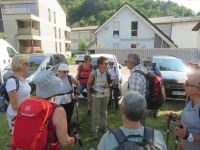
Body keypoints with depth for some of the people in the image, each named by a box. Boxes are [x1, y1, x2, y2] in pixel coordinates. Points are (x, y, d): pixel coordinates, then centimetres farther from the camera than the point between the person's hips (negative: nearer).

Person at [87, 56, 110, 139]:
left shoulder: (107, 73, -9)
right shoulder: (93, 73, -18)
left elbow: (110, 83, 6)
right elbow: (88, 84, -7)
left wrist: (108, 85, -18)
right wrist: (89, 96, -6)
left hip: (105, 95, 3)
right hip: (96, 96, -3)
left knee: (104, 112, 21)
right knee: (95, 114, 4)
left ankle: (105, 126, 41)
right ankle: (94, 131, 18)